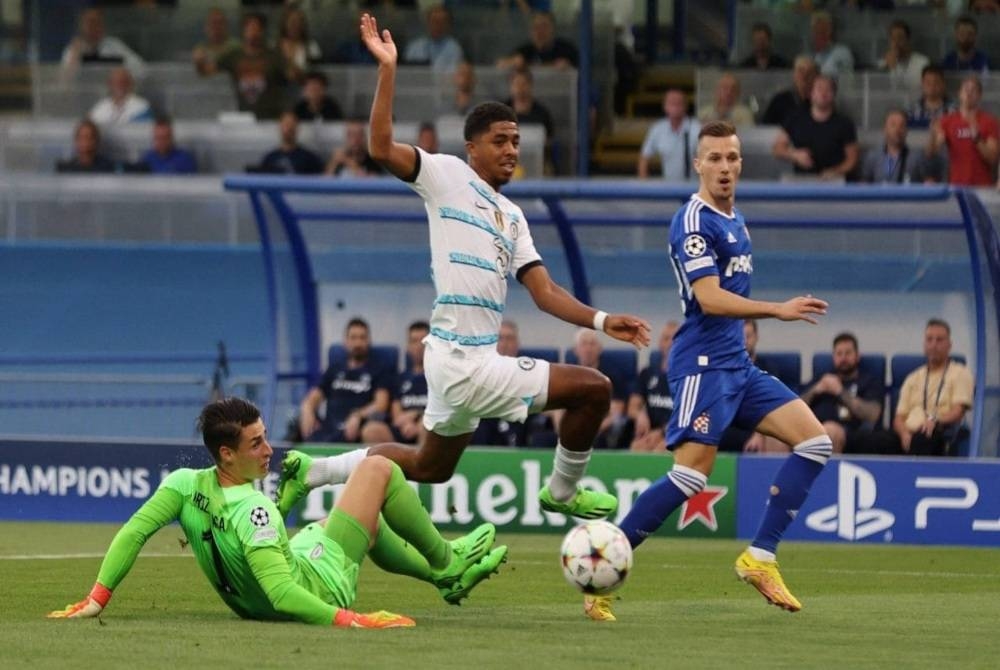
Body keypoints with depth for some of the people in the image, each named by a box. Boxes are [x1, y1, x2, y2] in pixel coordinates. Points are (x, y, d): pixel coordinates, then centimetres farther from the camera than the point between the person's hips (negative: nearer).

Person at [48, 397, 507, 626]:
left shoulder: (185, 485, -21)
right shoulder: (253, 511, -39)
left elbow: (134, 532, -24)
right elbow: (282, 595, -44)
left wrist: (97, 598, -17)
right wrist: (349, 620, -43)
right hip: (324, 587, -8)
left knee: (364, 515, 33)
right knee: (379, 469, 5)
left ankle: (445, 576, 49)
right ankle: (446, 562, 27)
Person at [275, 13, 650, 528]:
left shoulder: (511, 216, 20)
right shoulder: (448, 176, -2)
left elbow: (543, 291, 16)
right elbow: (381, 148, -15)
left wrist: (601, 321, 3)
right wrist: (388, 69, -19)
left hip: (460, 359, 9)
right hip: (465, 364, -9)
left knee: (429, 467, 23)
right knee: (592, 388, -10)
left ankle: (311, 472, 31)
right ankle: (562, 492, 12)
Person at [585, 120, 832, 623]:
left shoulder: (734, 219, 16)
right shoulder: (694, 220, -12)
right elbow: (709, 299, -21)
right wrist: (779, 310, -25)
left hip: (737, 363, 9)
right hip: (703, 363, -9)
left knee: (815, 440, -1)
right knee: (691, 476, -17)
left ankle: (760, 557, -1)